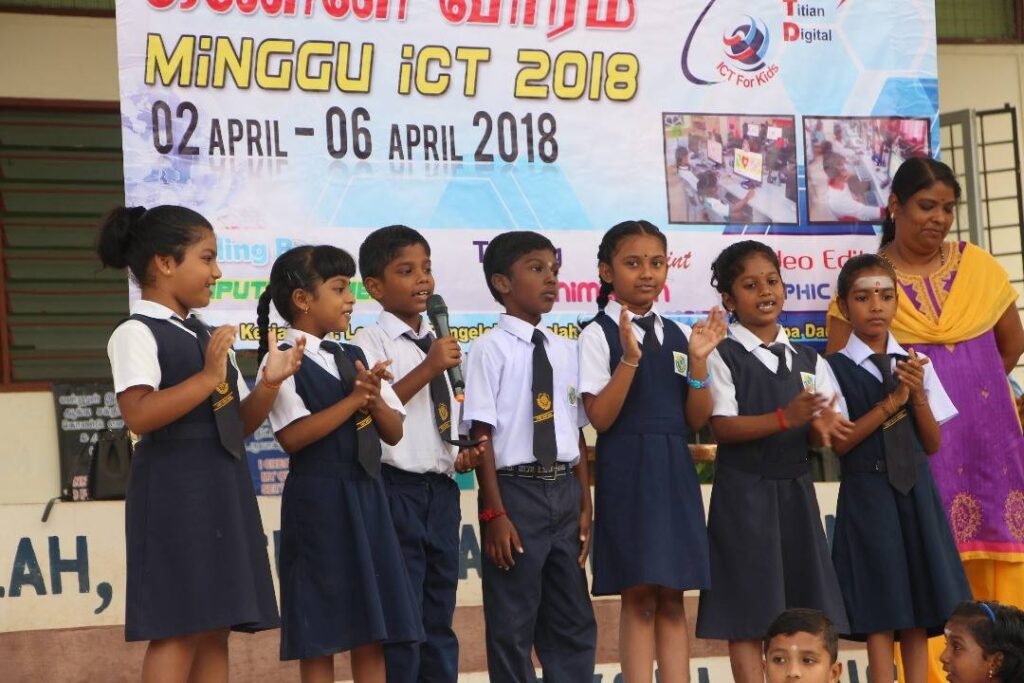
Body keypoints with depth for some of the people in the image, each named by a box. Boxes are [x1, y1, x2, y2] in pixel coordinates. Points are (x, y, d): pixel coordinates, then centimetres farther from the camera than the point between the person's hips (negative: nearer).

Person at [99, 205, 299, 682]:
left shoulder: (206, 336, 18)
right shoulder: (137, 334, -8)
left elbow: (239, 423, 18)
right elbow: (138, 415, -22)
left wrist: (269, 383, 1)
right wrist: (207, 378, -22)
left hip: (223, 490, 9)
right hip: (174, 492, -8)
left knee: (215, 629, 6)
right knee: (177, 629, -11)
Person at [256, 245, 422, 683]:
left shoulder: (354, 358, 14)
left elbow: (394, 432, 12)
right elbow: (292, 436, -19)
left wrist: (375, 400, -8)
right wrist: (353, 400, -18)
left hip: (366, 498, 7)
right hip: (317, 502, -7)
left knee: (374, 629, 7)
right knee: (319, 634, -2)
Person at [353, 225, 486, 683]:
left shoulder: (440, 343, 16)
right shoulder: (371, 344, -7)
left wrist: (466, 453, 7)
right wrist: (426, 369, -24)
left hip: (442, 490, 7)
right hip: (397, 488, -7)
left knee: (439, 618, 11)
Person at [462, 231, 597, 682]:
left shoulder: (565, 352, 10)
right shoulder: (491, 349, -8)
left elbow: (577, 433, 13)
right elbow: (482, 434, -10)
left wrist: (585, 505, 9)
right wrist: (495, 512, -14)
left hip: (563, 492, 6)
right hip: (516, 490, -6)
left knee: (574, 624, 10)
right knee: (513, 627, 1)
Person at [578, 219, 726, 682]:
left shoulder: (678, 335, 11)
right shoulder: (599, 334, -4)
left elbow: (697, 419, 7)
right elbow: (600, 417, -12)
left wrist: (698, 360, -7)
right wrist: (629, 359, -22)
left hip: (675, 471, 5)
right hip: (627, 470, -5)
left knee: (672, 598, 6)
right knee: (639, 596, -5)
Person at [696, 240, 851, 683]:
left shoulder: (808, 360, 13)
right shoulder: (723, 356, -3)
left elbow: (818, 435, 9)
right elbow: (722, 428, -13)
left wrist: (821, 426, -15)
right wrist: (785, 418, -25)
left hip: (794, 488, 5)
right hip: (744, 491, -5)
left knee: (806, 607, 3)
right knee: (747, 611, -4)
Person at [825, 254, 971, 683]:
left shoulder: (915, 364, 9)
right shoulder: (836, 368, -4)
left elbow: (933, 445, 8)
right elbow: (840, 442, -10)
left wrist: (918, 396, -8)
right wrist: (890, 403, -15)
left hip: (916, 490, 4)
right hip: (867, 492, -4)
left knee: (919, 603, 3)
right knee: (878, 611, -4)